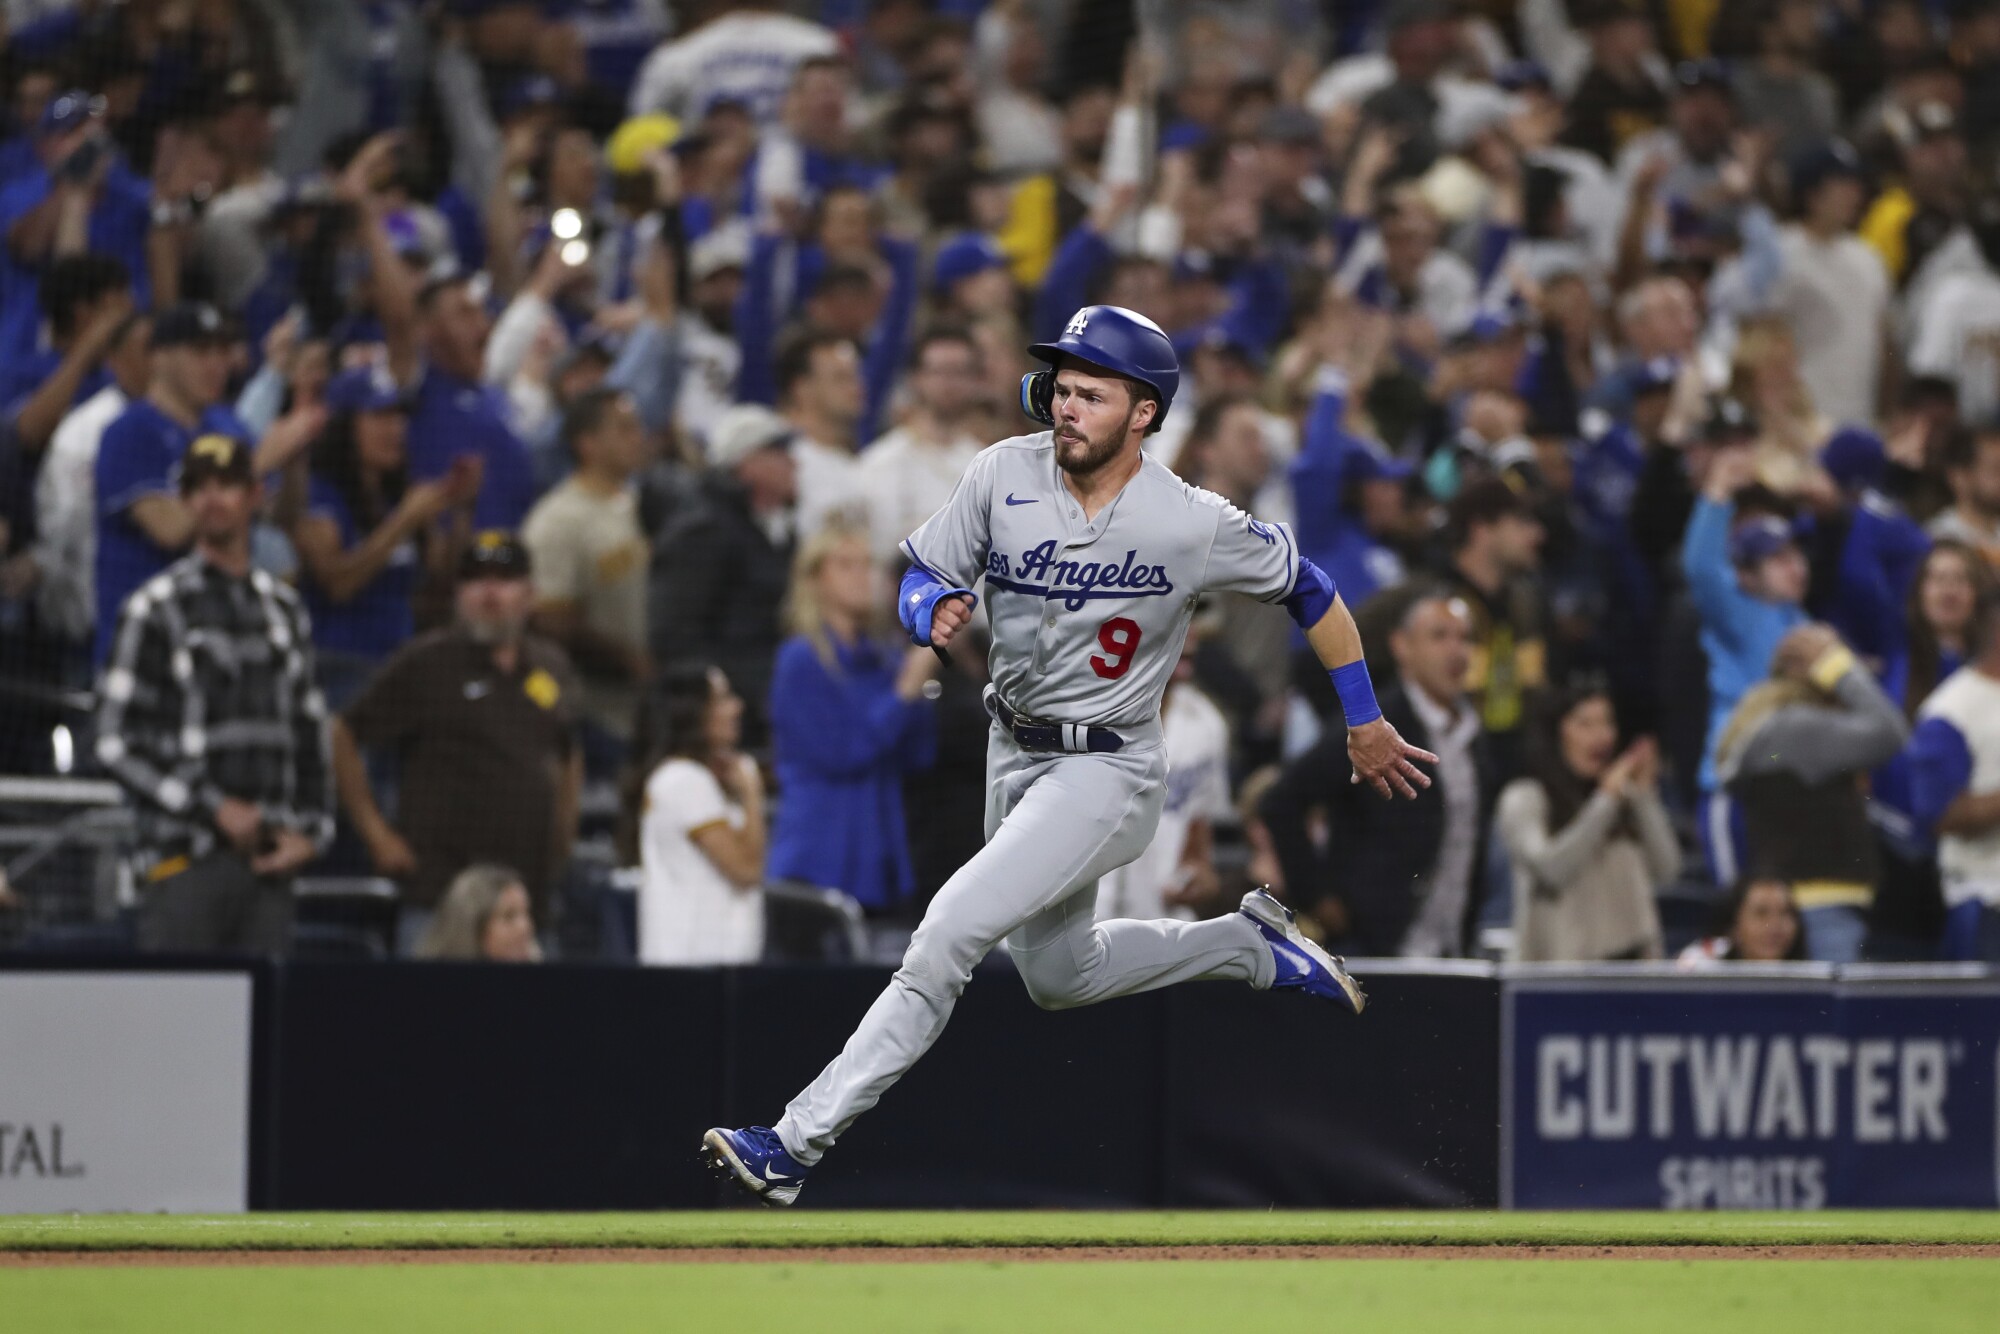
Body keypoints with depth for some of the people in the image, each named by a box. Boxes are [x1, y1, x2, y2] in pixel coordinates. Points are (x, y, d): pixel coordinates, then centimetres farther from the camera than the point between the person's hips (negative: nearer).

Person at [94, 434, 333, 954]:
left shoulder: (285, 609, 17)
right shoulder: (155, 608, 0)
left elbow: (311, 736, 21)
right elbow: (117, 744, -5)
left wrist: (311, 831, 6)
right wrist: (214, 809, -10)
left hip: (271, 863, 5)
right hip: (187, 858, -5)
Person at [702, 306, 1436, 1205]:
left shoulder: (1193, 527, -19)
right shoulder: (1004, 474, -9)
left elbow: (1309, 590, -3)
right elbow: (922, 576, 2)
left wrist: (1366, 724, 5)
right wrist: (934, 612, -24)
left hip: (1107, 772, -7)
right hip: (1013, 755, 7)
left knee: (948, 935, -21)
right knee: (1057, 977, 22)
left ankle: (799, 1142, -20)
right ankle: (1252, 944, 41)